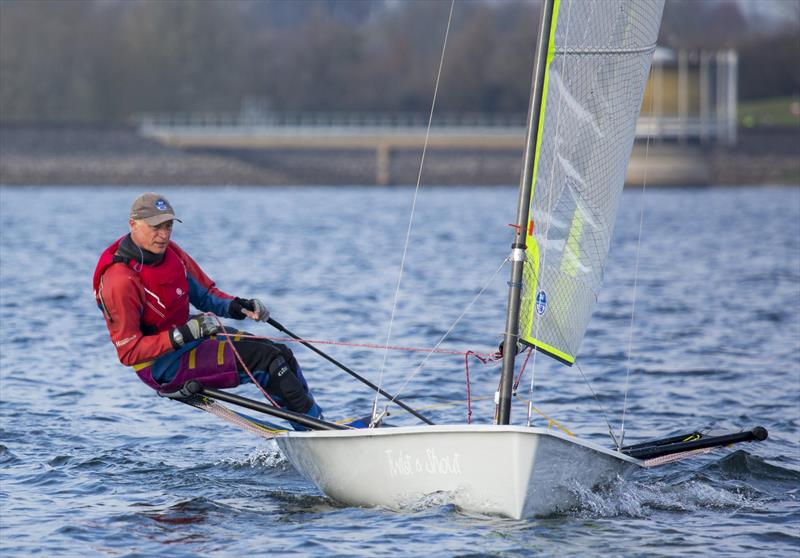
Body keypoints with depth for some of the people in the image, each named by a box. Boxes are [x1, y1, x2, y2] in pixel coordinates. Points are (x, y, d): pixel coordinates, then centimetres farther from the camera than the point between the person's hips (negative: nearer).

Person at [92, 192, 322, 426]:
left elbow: (204, 293, 13)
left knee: (283, 354, 4)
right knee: (266, 359, -17)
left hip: (186, 336, 9)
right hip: (163, 365, -9)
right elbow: (129, 353, -25)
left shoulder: (169, 252, 0)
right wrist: (183, 335, -32)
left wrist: (235, 306, -8)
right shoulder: (120, 281, -25)